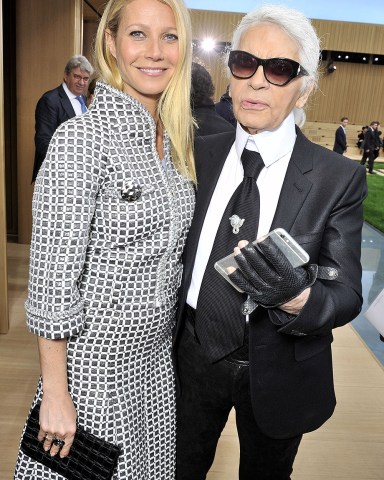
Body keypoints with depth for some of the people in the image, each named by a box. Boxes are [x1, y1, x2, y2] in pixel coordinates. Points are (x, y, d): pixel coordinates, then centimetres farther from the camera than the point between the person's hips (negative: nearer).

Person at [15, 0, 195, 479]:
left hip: (158, 355, 7)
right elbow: (53, 278, -19)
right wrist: (55, 395, -14)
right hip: (97, 363, -6)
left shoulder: (175, 138, 2)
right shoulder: (81, 138, -20)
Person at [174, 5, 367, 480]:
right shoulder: (199, 154, -5)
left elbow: (347, 294, -15)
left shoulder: (339, 178, -15)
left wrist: (297, 298, -36)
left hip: (278, 374, -2)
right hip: (192, 356, 3)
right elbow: (177, 249, 2)